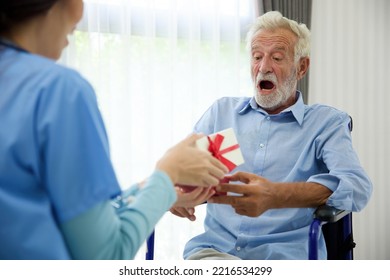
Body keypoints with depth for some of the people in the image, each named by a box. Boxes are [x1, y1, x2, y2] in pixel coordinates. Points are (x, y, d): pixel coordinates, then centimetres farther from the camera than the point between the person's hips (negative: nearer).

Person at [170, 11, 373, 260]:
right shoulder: (222, 110, 17)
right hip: (215, 246, 2)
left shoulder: (328, 121, 6)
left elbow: (358, 187, -12)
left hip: (284, 254, -1)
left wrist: (275, 196, -30)